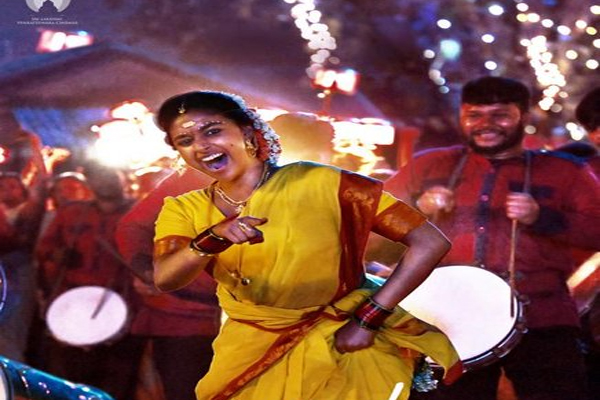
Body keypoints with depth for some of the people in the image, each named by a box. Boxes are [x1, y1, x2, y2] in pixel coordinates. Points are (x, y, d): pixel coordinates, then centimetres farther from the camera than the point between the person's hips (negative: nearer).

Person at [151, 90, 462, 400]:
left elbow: (429, 242, -15)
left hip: (345, 342, -3)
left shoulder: (318, 184, -13)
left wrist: (367, 320, -15)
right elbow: (165, 280, -20)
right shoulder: (184, 210, -1)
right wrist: (212, 239, -37)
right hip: (253, 352, 3)